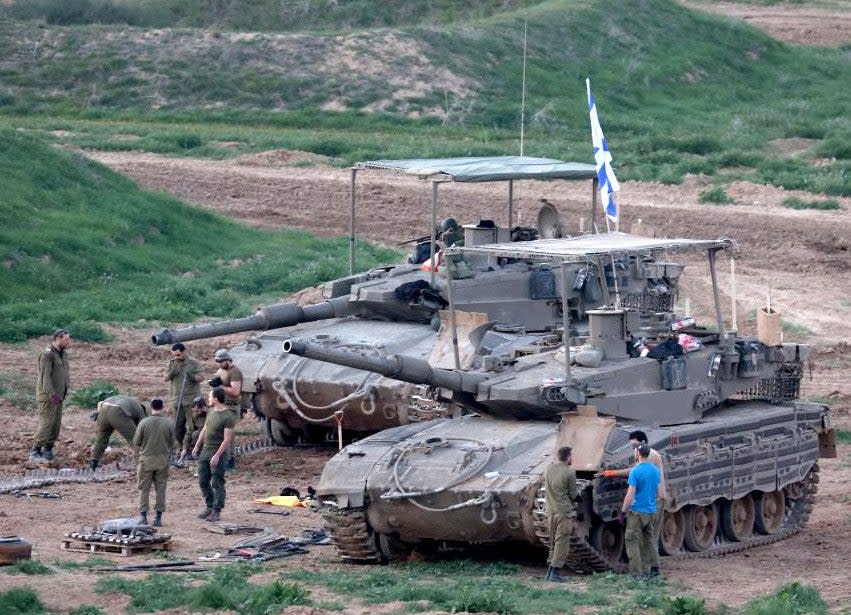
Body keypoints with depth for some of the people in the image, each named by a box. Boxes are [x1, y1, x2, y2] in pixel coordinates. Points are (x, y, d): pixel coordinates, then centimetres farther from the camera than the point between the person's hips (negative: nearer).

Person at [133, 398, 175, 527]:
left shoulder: (144, 423, -11)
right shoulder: (169, 423, -8)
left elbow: (136, 442, -5)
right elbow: (172, 442, 1)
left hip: (146, 459, -1)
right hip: (163, 460, 1)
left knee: (144, 489, 7)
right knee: (160, 489, 9)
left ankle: (143, 515, 4)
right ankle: (158, 517, 10)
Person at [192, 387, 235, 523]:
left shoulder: (227, 417, -17)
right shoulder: (211, 411, 8)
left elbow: (227, 440, -19)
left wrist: (217, 456, -22)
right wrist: (197, 446, 19)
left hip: (218, 453, -8)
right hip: (205, 451, 8)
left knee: (217, 483, -2)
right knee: (203, 481, 12)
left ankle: (217, 511, 5)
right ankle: (210, 507, 23)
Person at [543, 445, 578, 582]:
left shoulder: (549, 468, 4)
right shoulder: (569, 473, -13)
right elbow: (573, 495, -5)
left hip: (550, 510, 6)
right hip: (564, 510, -6)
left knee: (553, 542, 16)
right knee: (562, 542, -1)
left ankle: (550, 570, 18)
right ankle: (555, 572, -4)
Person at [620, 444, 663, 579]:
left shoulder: (635, 471, -16)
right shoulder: (656, 471, 5)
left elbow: (630, 496, -17)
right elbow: (659, 494, 13)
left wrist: (623, 512, -9)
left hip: (637, 512, -7)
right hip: (651, 512, 7)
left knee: (633, 542, 0)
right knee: (650, 541, 18)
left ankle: (636, 573, -3)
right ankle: (654, 569, 19)